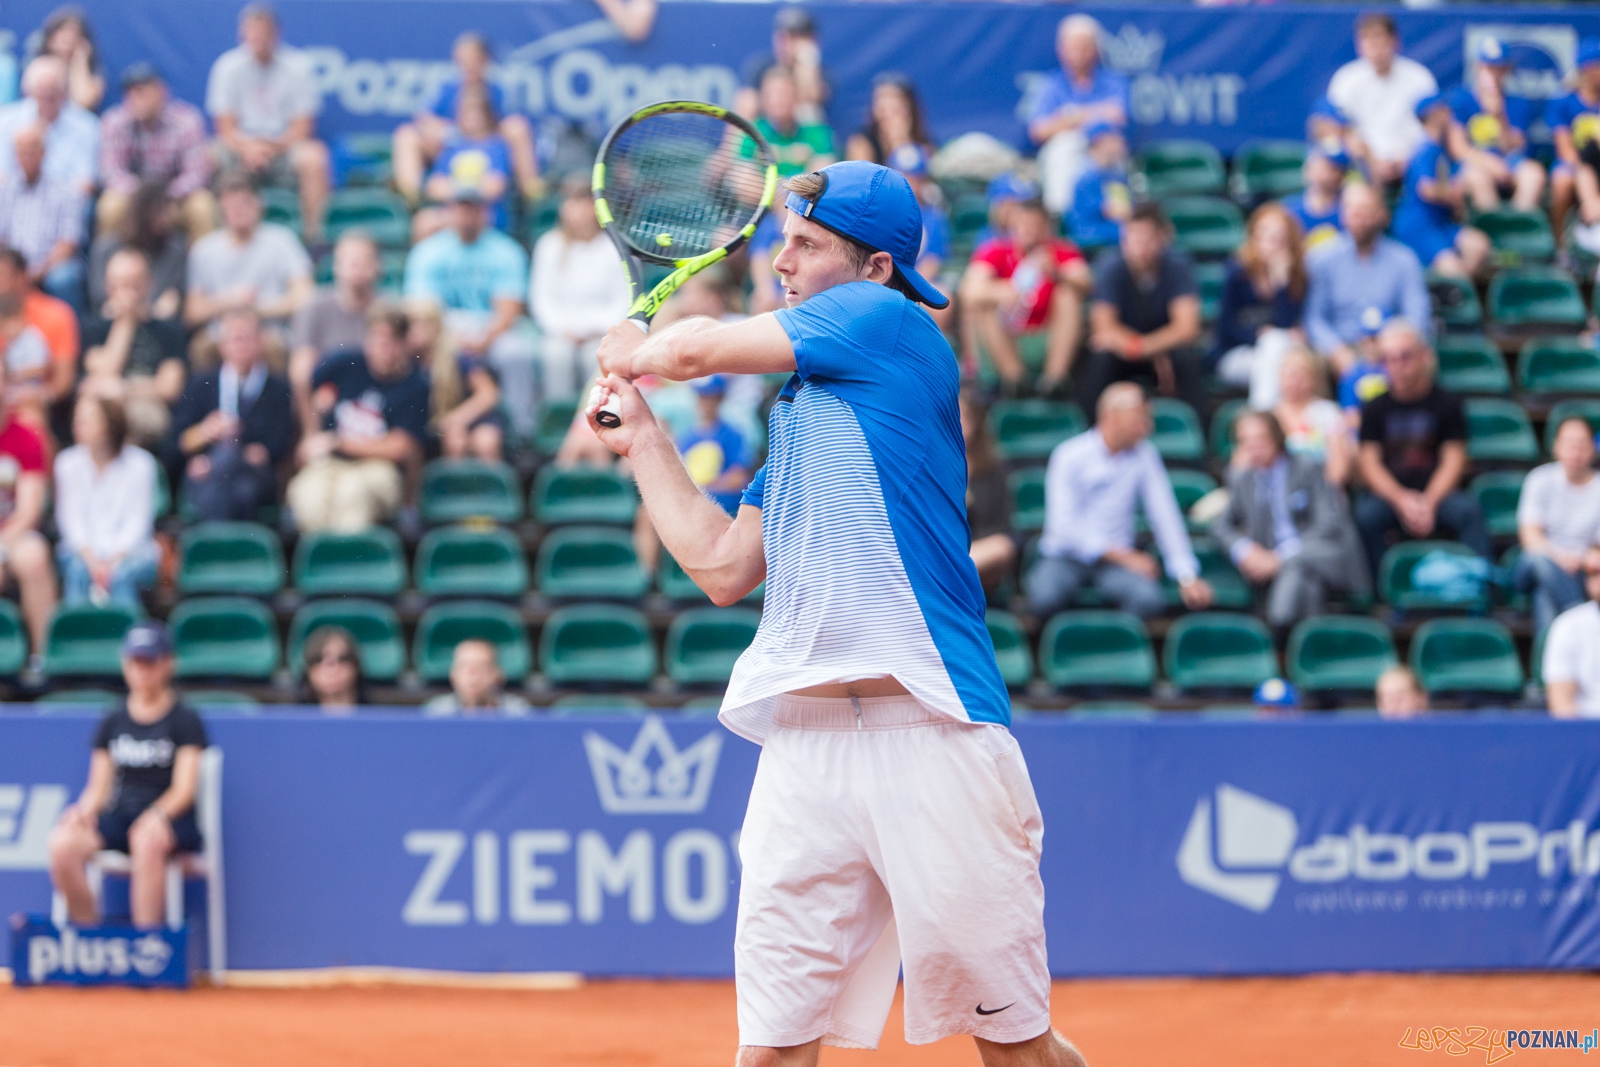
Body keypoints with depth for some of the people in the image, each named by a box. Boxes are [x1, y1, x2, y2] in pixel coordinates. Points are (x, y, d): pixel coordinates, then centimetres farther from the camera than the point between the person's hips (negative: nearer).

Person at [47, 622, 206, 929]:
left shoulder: (185, 720, 3)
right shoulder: (113, 721, 15)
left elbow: (184, 788, -6)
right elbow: (99, 787, 14)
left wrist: (157, 815, -27)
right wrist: (86, 810, -10)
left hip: (170, 821, -4)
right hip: (118, 817, 4)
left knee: (147, 841, -41)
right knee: (63, 843, -27)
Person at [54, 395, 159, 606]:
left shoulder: (140, 464, -5)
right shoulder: (68, 463, 1)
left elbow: (138, 520, -6)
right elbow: (70, 517, -1)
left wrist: (114, 559, -21)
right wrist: (90, 557, -18)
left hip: (129, 547, -2)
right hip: (83, 546, 2)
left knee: (122, 575, -33)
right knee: (77, 570, -31)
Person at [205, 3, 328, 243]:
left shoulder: (298, 65, -2)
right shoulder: (228, 67, 0)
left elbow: (302, 126, -3)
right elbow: (226, 127, -2)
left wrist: (277, 145, -23)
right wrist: (247, 147, -23)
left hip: (285, 145, -1)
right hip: (243, 145, 1)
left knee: (313, 158, -33)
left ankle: (313, 232, -25)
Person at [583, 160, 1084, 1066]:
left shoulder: (887, 321, 2)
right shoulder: (799, 408, 25)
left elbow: (695, 351, 3)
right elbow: (725, 568, 26)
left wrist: (634, 351, 25)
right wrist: (642, 437, 31)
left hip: (930, 731, -7)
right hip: (803, 744, 7)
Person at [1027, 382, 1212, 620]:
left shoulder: (1144, 456, 5)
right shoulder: (1069, 455, -7)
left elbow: (1165, 516, 2)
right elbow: (1065, 525, -14)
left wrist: (1187, 577, -9)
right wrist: (1123, 556, -18)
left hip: (1116, 560, 3)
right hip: (1066, 557, -3)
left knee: (1150, 600, -30)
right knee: (1045, 601, -36)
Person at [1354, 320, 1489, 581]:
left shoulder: (1446, 404, 8)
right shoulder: (1375, 408, 10)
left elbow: (1453, 461, 1)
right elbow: (1368, 463, 3)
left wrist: (1429, 503, -15)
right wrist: (1402, 501, -14)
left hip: (1437, 494, 0)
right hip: (1388, 495, 0)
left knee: (1467, 508, -32)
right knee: (1366, 514, -33)